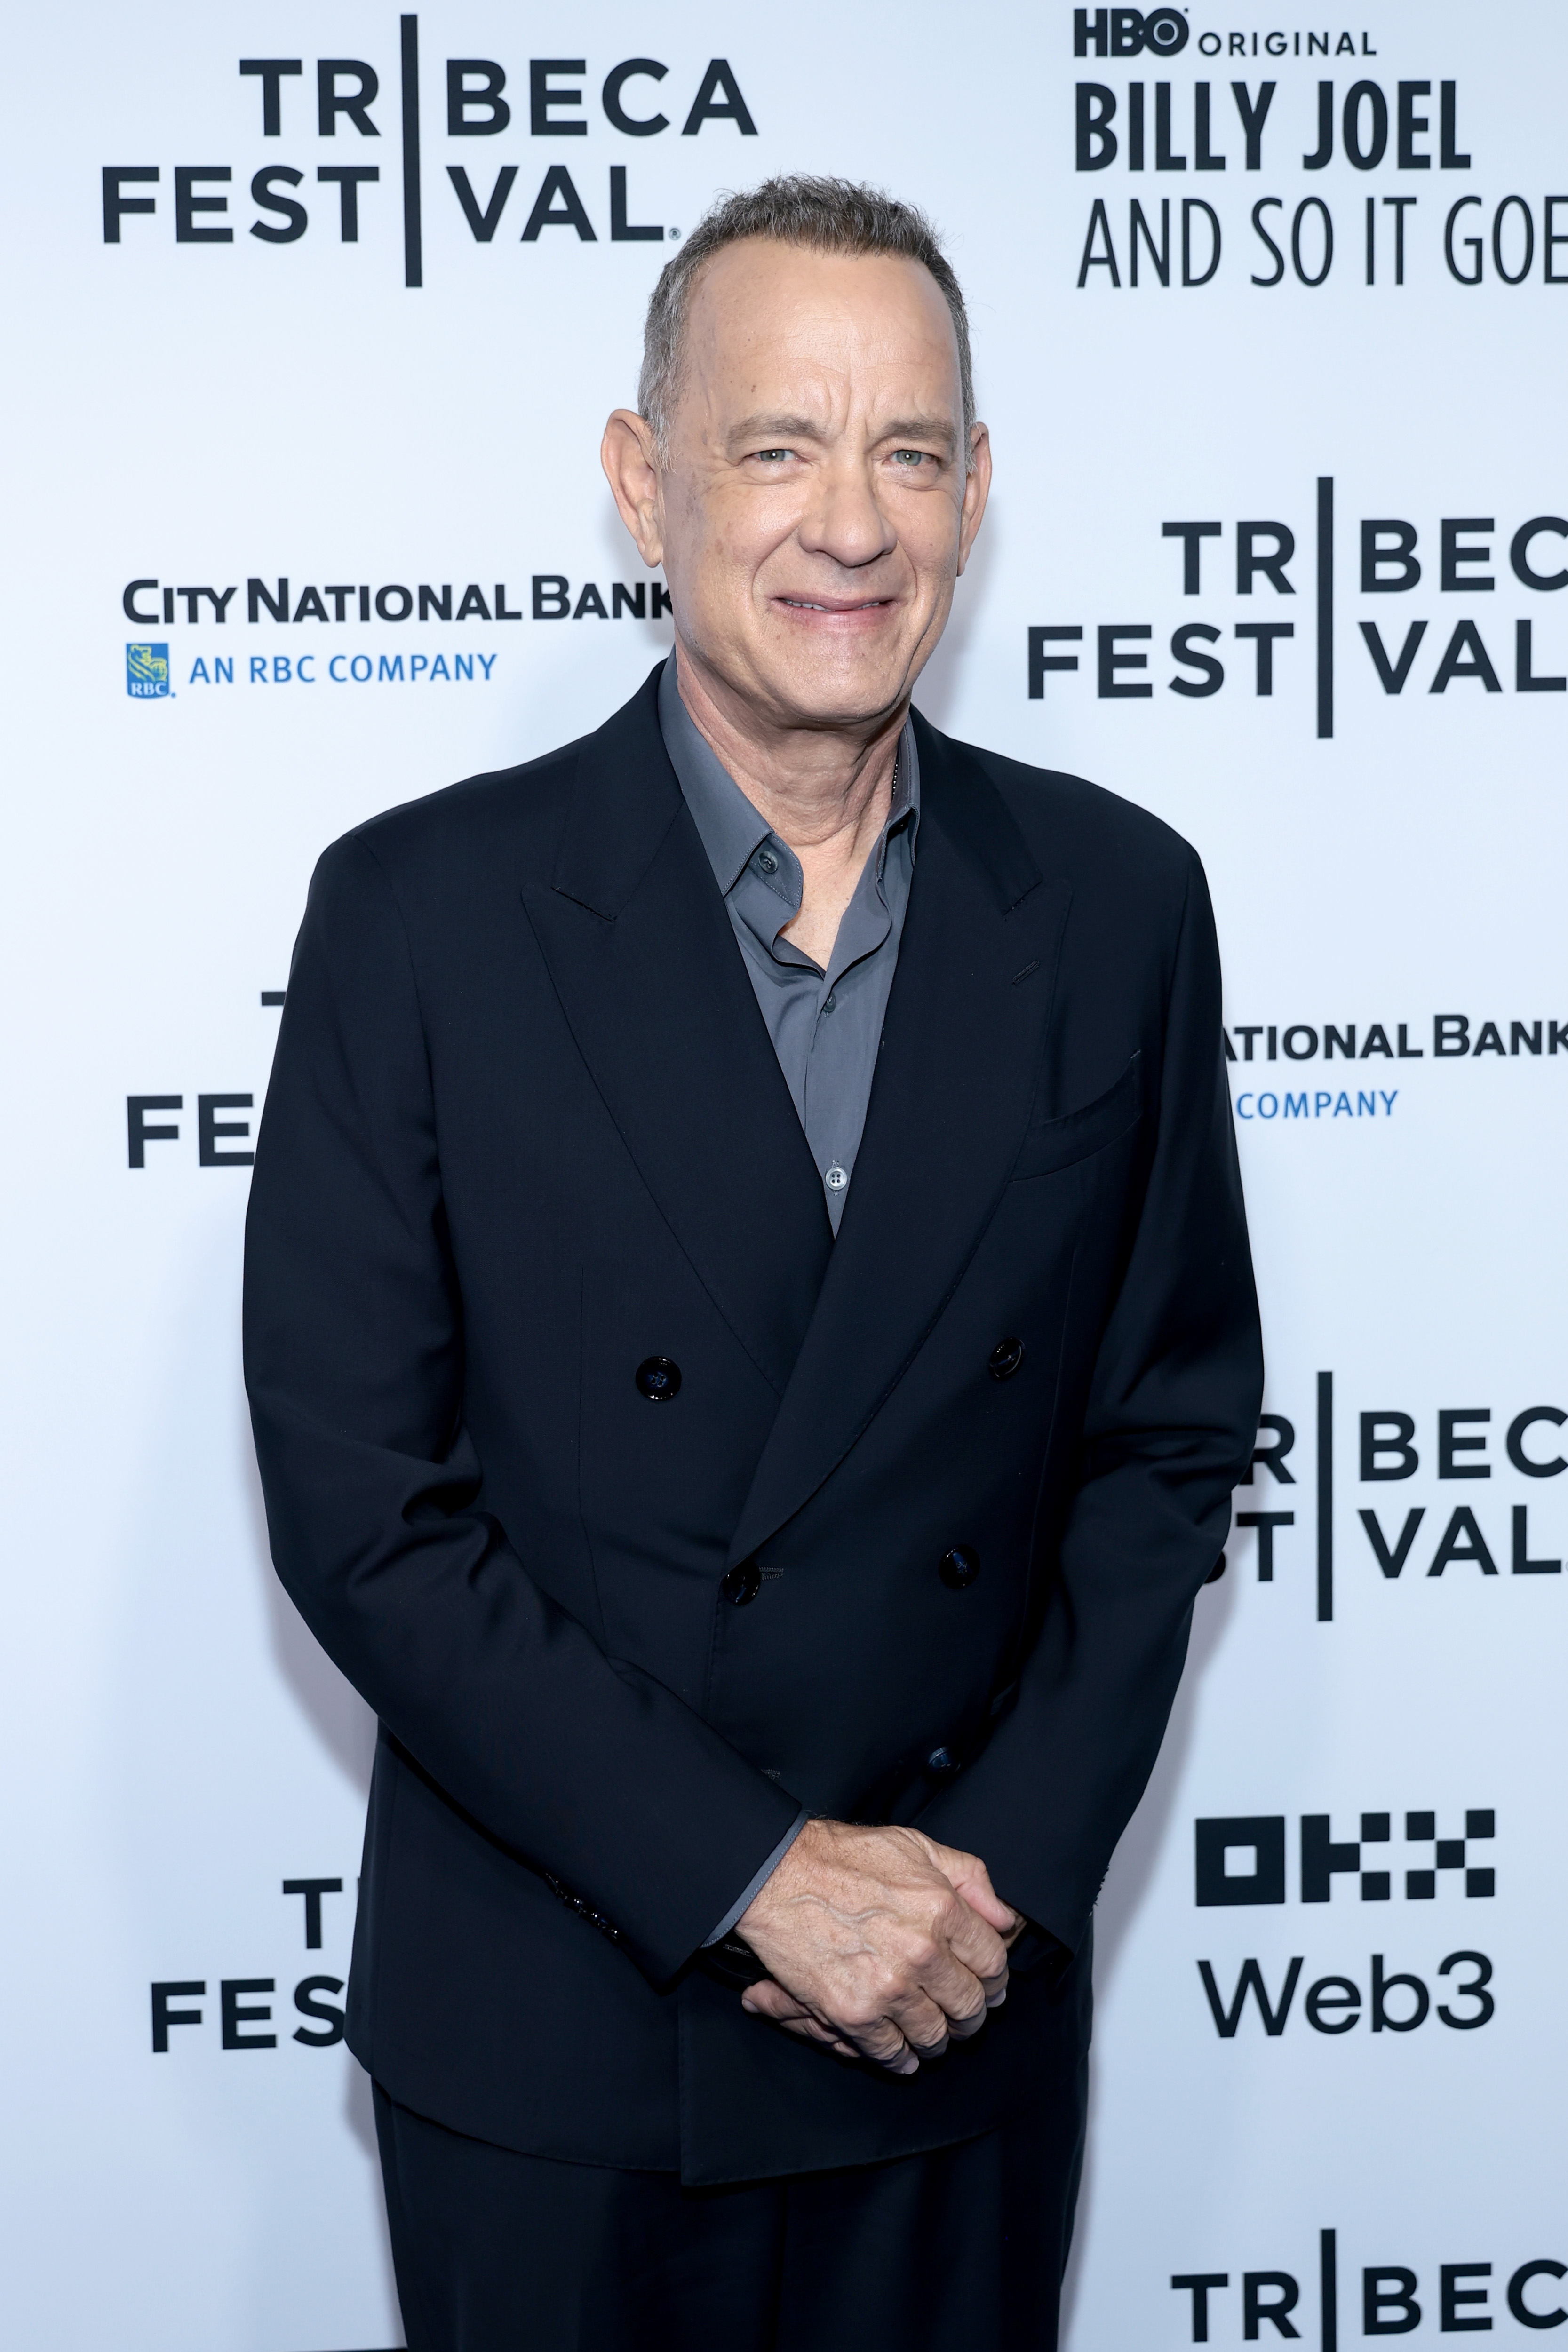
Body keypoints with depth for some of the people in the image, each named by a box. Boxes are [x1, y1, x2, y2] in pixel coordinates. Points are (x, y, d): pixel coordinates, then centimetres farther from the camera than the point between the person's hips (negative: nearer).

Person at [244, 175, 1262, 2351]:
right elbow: (357, 1501, -11)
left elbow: (1172, 1429, 3)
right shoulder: (423, 912, -9)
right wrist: (749, 1873, -14)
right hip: (547, 2045, -2)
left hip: (968, 2024, 2)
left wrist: (1003, 1871, -7)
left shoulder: (1117, 903, -1)